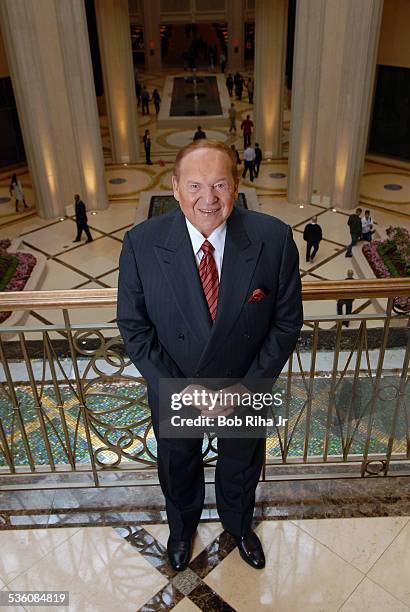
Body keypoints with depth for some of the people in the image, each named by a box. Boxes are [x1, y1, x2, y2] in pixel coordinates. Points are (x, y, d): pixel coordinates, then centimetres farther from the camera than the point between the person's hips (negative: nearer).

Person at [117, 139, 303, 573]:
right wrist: (177, 387, -18)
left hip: (246, 390, 0)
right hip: (172, 391, 0)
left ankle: (239, 525, 63)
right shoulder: (142, 243, -21)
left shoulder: (274, 239, -22)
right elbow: (133, 326, -12)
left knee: (241, 469, 28)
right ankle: (182, 528, 62)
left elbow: (287, 321, -11)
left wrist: (249, 385, -16)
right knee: (177, 470, 28)